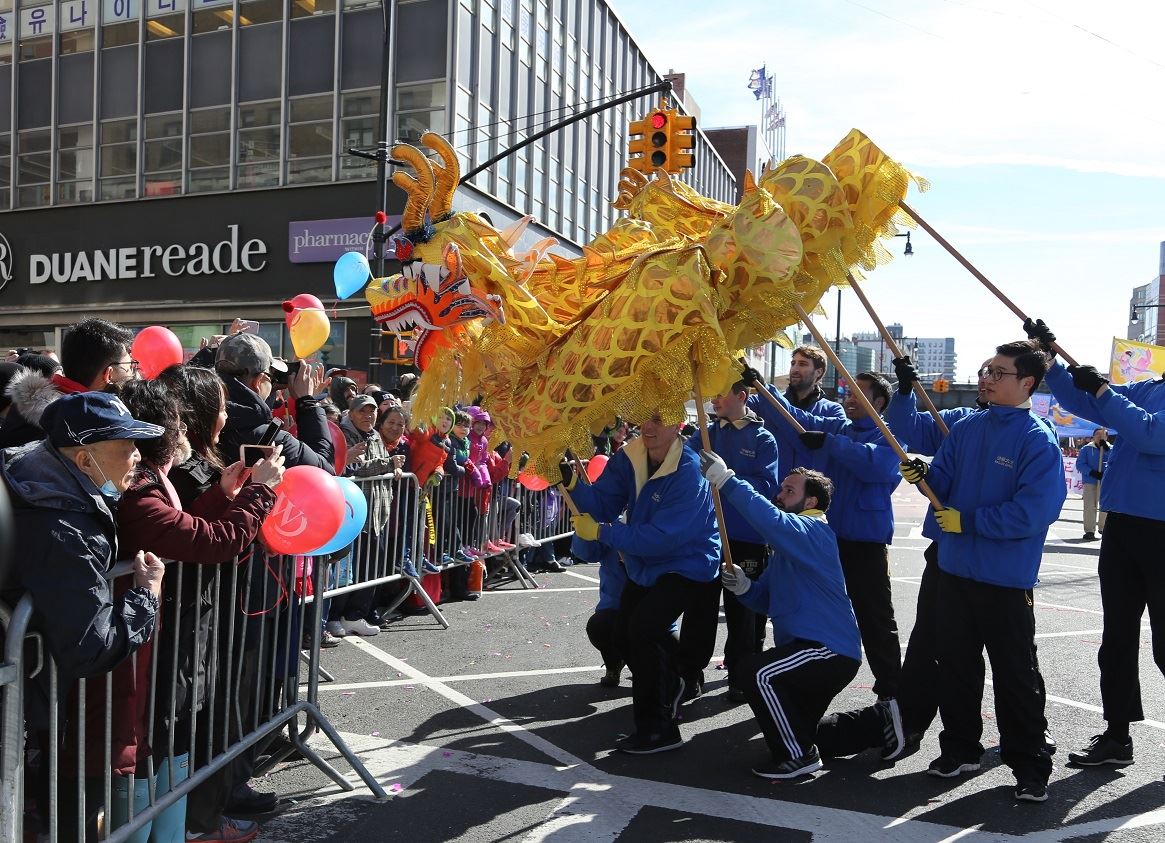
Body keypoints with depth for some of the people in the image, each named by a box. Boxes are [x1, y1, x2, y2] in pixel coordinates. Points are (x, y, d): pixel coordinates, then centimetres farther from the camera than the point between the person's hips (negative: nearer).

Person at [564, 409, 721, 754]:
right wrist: (573, 483, -29)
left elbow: (662, 537, -33)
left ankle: (658, 727, -9)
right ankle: (668, 685, 45)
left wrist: (601, 532, -30)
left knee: (643, 627, -25)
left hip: (687, 567, -8)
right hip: (644, 565, 8)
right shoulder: (628, 459, -7)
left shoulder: (689, 473, -28)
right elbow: (602, 504, -11)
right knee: (624, 633, 14)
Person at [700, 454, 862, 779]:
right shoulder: (786, 543, 16)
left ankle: (798, 756, -13)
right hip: (812, 647, 11)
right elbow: (766, 598, 12)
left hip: (831, 650, -11)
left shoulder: (813, 531, -16)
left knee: (758, 672, -29)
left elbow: (771, 520, -38)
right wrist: (743, 586, -9)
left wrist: (725, 480, -38)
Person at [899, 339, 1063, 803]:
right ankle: (960, 748, 31)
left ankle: (1030, 765, 20)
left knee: (1015, 674, 5)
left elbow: (1033, 512, -21)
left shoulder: (1039, 441, -13)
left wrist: (968, 521, -19)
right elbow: (944, 484, 9)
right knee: (955, 663, 15)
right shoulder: (966, 428, 6)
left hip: (1006, 579, -6)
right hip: (955, 568, 6)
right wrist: (923, 473, -12)